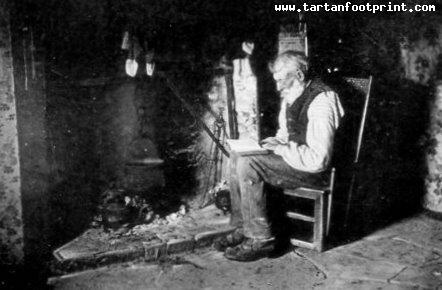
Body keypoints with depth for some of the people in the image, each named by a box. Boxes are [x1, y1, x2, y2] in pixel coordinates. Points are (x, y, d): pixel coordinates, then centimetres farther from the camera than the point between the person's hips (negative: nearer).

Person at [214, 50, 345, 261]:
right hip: (293, 155, 10)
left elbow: (319, 159, -28)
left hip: (313, 170, -10)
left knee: (248, 164, -24)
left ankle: (261, 239, -15)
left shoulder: (321, 102, -23)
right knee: (237, 157, 0)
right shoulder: (291, 96, 8)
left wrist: (281, 148, -21)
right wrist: (276, 141, 4)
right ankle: (243, 228, 3)